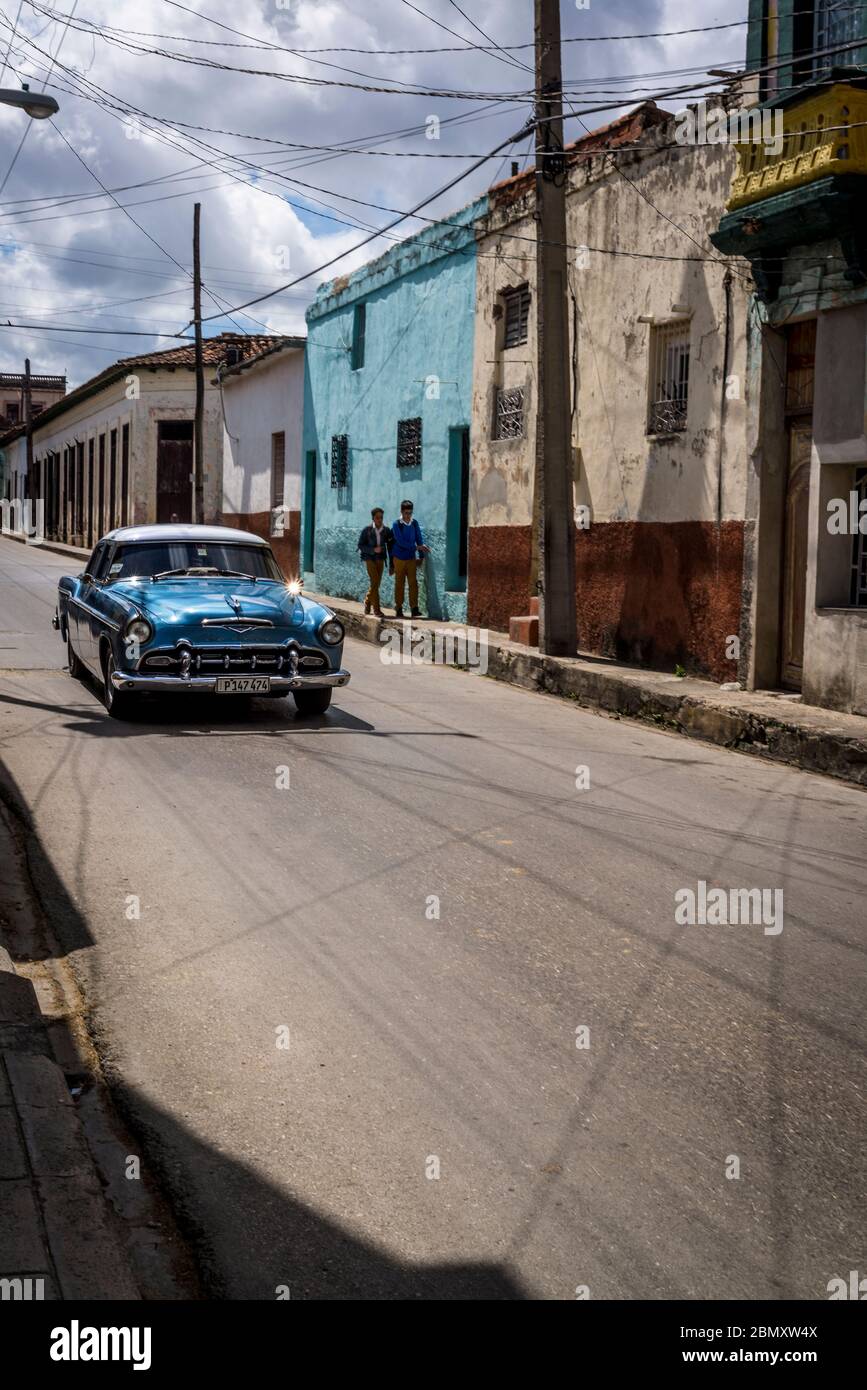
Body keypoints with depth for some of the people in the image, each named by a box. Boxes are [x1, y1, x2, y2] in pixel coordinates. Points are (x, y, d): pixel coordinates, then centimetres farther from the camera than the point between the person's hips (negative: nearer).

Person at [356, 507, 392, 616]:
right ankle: (377, 609, -9)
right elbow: (360, 545, -6)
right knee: (374, 583, -11)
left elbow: (390, 546, 6)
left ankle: (367, 603, 31)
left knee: (376, 584, 10)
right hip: (370, 559, -4)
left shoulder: (386, 530, -2)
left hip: (380, 560, 4)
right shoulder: (367, 530, -9)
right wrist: (373, 550, -20)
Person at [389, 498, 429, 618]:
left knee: (413, 583, -4)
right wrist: (417, 547, -19)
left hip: (411, 558, 3)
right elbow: (401, 542, -16)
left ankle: (414, 608, -5)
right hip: (399, 558, -3)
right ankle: (398, 609, 11)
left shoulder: (414, 523, 3)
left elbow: (419, 539, 8)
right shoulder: (397, 524, -8)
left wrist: (421, 556, 4)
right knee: (399, 584, 4)